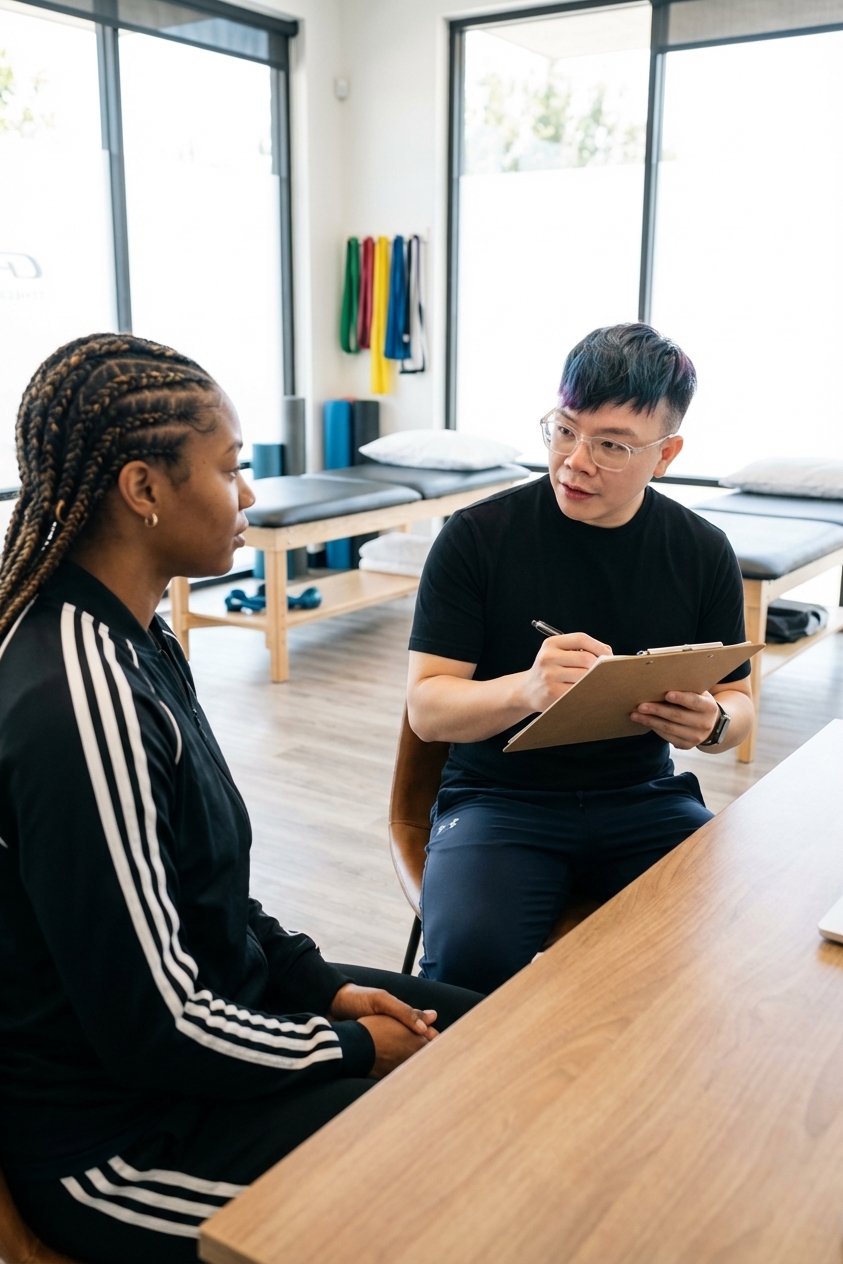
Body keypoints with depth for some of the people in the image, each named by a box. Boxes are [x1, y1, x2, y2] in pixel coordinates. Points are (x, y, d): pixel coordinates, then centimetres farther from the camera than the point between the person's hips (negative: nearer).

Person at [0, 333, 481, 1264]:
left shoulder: (130, 639, 1)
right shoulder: (80, 704, -31)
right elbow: (155, 1029, -25)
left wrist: (322, 983, 4)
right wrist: (351, 1046, -12)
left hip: (196, 1012, 9)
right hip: (128, 1140, -9)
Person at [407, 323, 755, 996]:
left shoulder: (703, 553, 3)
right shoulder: (477, 535, -6)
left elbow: (739, 702, 12)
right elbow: (426, 707, -8)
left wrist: (712, 723, -14)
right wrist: (526, 689, -30)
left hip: (644, 797, 3)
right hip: (501, 794, -2)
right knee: (471, 954, -30)